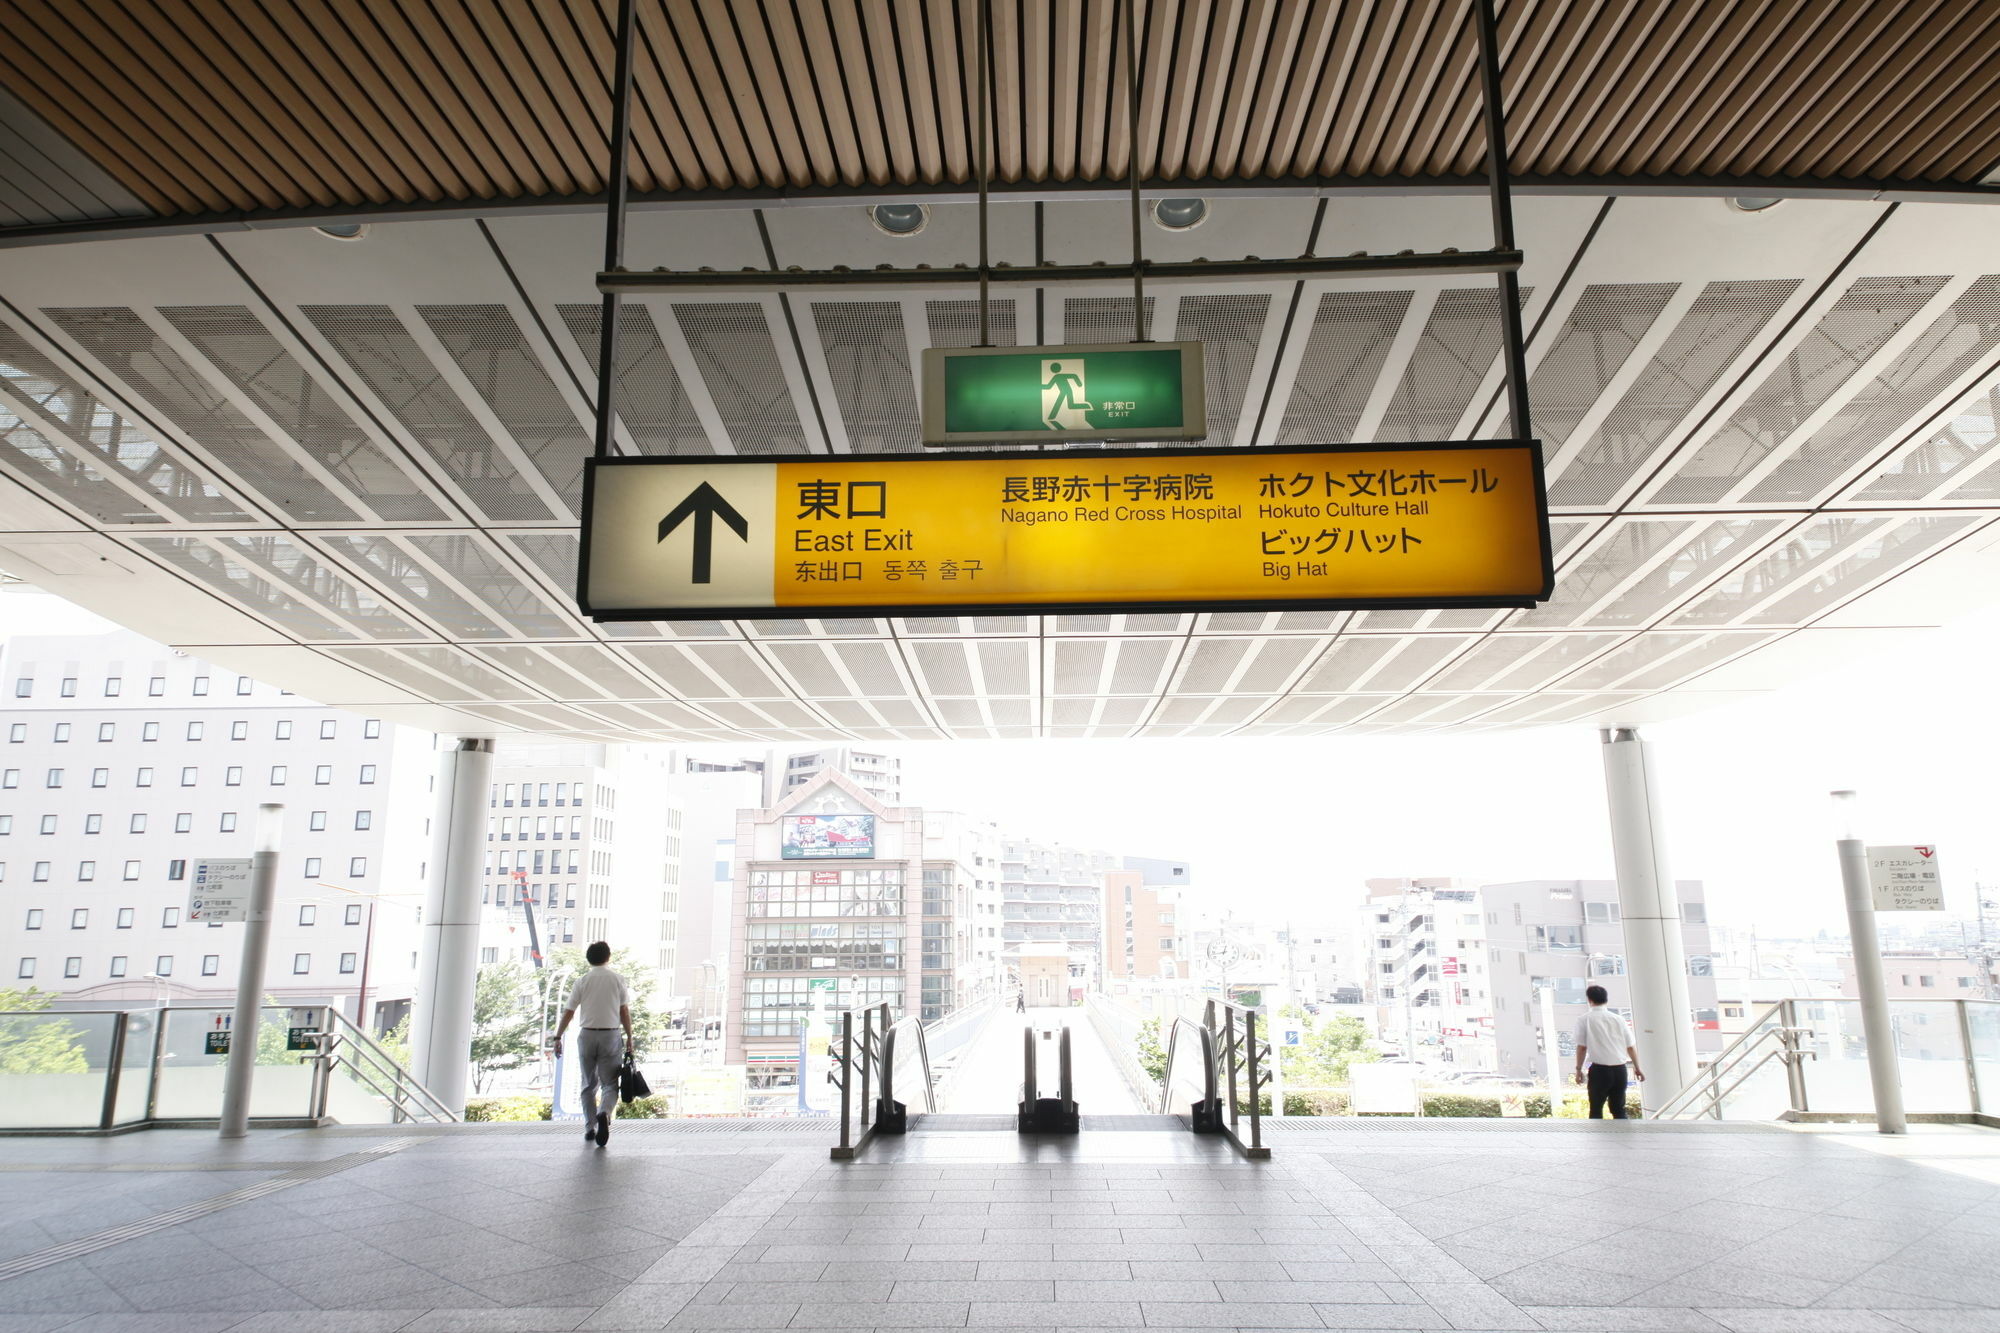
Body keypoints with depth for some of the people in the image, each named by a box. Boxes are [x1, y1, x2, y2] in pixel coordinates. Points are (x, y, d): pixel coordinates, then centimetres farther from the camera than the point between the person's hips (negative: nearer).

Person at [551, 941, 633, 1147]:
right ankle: (605, 1114, -25)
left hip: (587, 1035, 1)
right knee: (610, 1083, 3)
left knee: (589, 1084, 14)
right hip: (611, 1035, -1)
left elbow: (568, 1013, 0)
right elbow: (625, 1012, -1)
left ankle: (590, 1128, 14)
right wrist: (629, 1038, 5)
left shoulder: (582, 981, 2)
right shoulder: (618, 980, 1)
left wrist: (558, 1038, 6)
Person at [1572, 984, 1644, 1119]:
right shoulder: (1619, 1019, 6)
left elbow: (1581, 1047, -5)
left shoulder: (1584, 1020, -3)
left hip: (1599, 1069, -3)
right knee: (1619, 1109, 14)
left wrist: (1578, 1069, 4)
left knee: (1596, 1109, 6)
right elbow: (1630, 1047, 10)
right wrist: (1637, 1068, 22)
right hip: (1620, 1069, 3)